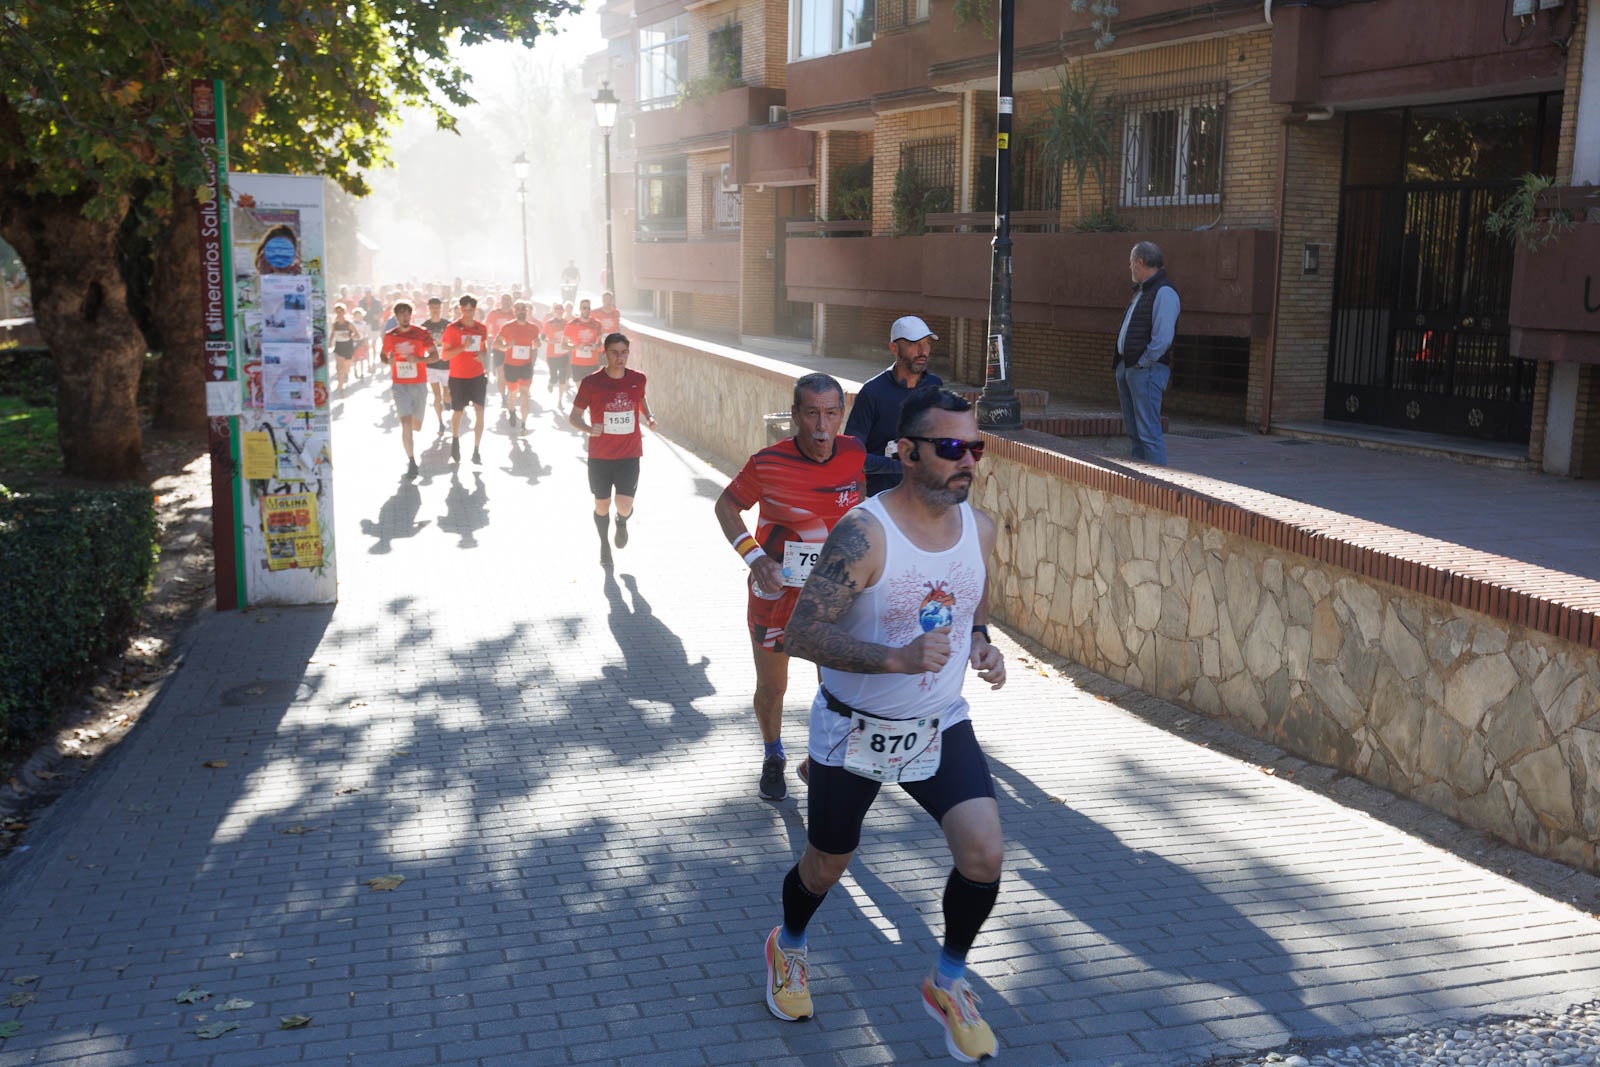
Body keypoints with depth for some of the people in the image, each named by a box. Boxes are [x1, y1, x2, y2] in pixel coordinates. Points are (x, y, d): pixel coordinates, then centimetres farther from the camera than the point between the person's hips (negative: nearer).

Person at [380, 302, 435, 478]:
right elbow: (384, 356, 14)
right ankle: (411, 461, -3)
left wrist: (419, 359, -19)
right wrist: (389, 361, -10)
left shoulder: (421, 334, -4)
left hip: (419, 384, 1)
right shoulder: (389, 336, 1)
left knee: (416, 426, 9)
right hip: (400, 385, 0)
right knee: (406, 423, -12)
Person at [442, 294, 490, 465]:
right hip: (458, 377, -2)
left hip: (478, 376, 2)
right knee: (457, 412, 12)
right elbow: (445, 355, -9)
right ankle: (455, 440, 41)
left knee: (480, 412, -7)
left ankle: (476, 451, -2)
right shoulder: (452, 328, -8)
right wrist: (464, 346, -22)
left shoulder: (482, 328, 4)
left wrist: (483, 354, -3)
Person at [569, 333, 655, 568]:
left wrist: (649, 416, 2)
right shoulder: (591, 383, -11)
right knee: (602, 506, 10)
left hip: (630, 454, 1)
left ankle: (622, 522, 28)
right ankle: (604, 545, 37)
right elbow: (574, 416, -3)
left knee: (625, 506, -10)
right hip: (600, 455, -1)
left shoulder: (637, 379, -2)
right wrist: (589, 429, -24)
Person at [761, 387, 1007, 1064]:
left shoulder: (979, 528, -4)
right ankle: (787, 946, 49)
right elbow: (803, 634, -29)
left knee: (984, 855, -11)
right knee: (825, 868, 14)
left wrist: (980, 644, -5)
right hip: (856, 730, -4)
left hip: (940, 727, 4)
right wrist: (898, 658, -39)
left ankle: (948, 982, 16)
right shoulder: (863, 536, -25)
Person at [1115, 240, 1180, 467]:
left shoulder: (1164, 293, -13)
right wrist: (1122, 367, 16)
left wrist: (1142, 363, -15)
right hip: (1127, 368, 10)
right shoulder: (1141, 291, 19)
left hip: (1147, 370, -10)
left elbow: (1163, 339, -22)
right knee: (1134, 431, 14)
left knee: (1149, 432, -10)